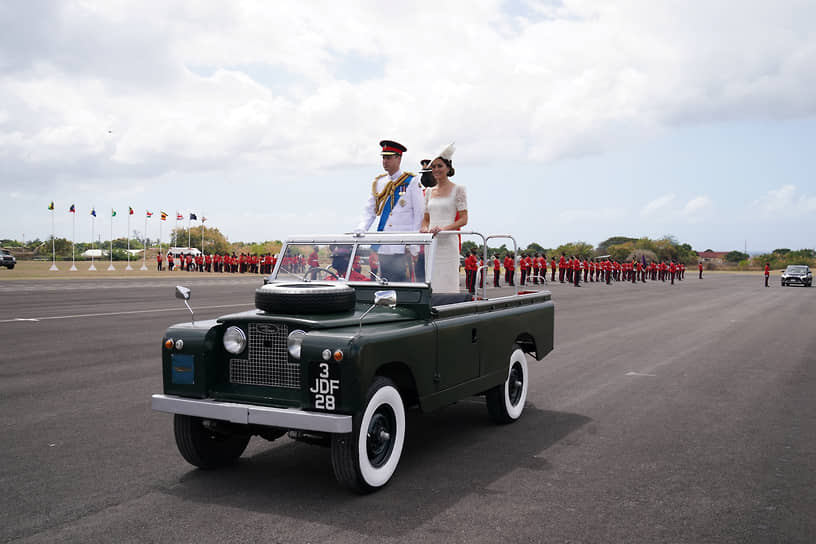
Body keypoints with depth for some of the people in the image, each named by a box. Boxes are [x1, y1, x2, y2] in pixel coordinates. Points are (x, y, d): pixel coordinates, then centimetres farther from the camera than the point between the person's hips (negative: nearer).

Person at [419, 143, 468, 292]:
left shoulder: (458, 189, 1)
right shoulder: (429, 191, 17)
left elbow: (463, 219, -5)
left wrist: (444, 228, -20)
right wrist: (424, 228, -3)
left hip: (448, 242, -5)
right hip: (431, 243, 5)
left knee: (447, 283, -7)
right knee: (430, 283, 1)